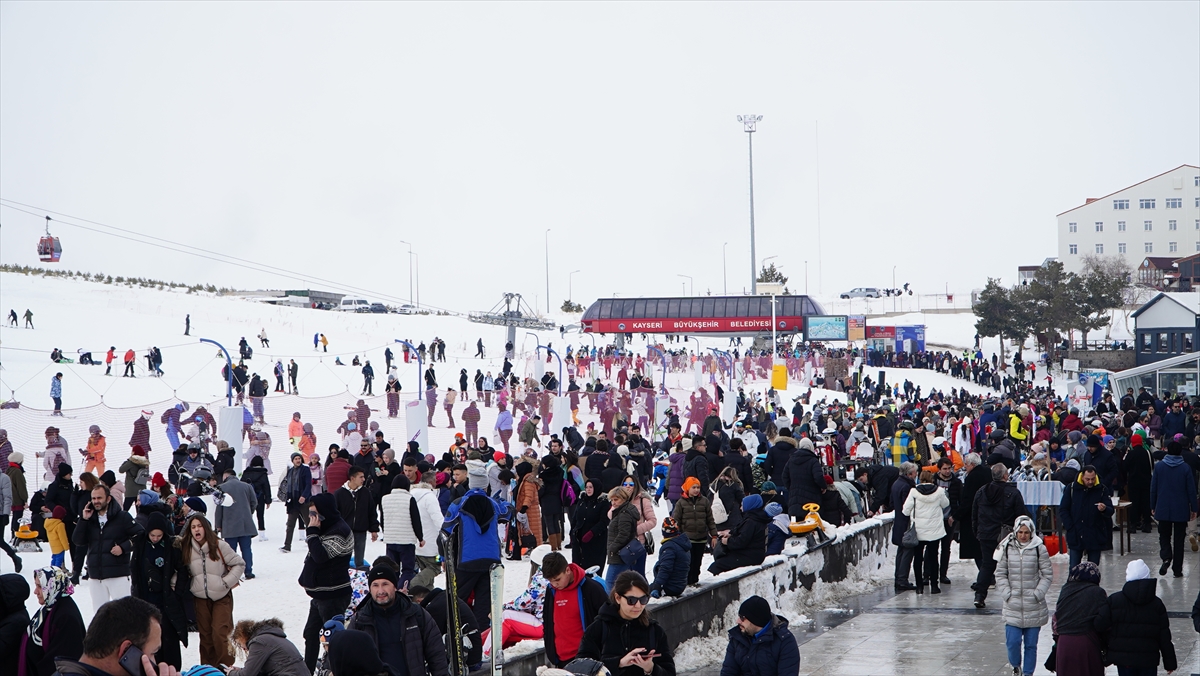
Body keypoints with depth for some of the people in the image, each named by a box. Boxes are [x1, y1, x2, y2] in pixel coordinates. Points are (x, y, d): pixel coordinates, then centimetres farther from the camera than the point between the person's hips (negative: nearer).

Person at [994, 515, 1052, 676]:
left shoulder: (1039, 549, -4)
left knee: (1031, 643, 6)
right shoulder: (1007, 548, -1)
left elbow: (1047, 575, 0)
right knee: (1012, 641, -3)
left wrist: (1037, 594, -10)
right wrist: (1007, 594, -6)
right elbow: (1000, 574, 4)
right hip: (1013, 605, 1)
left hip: (1034, 606, -1)